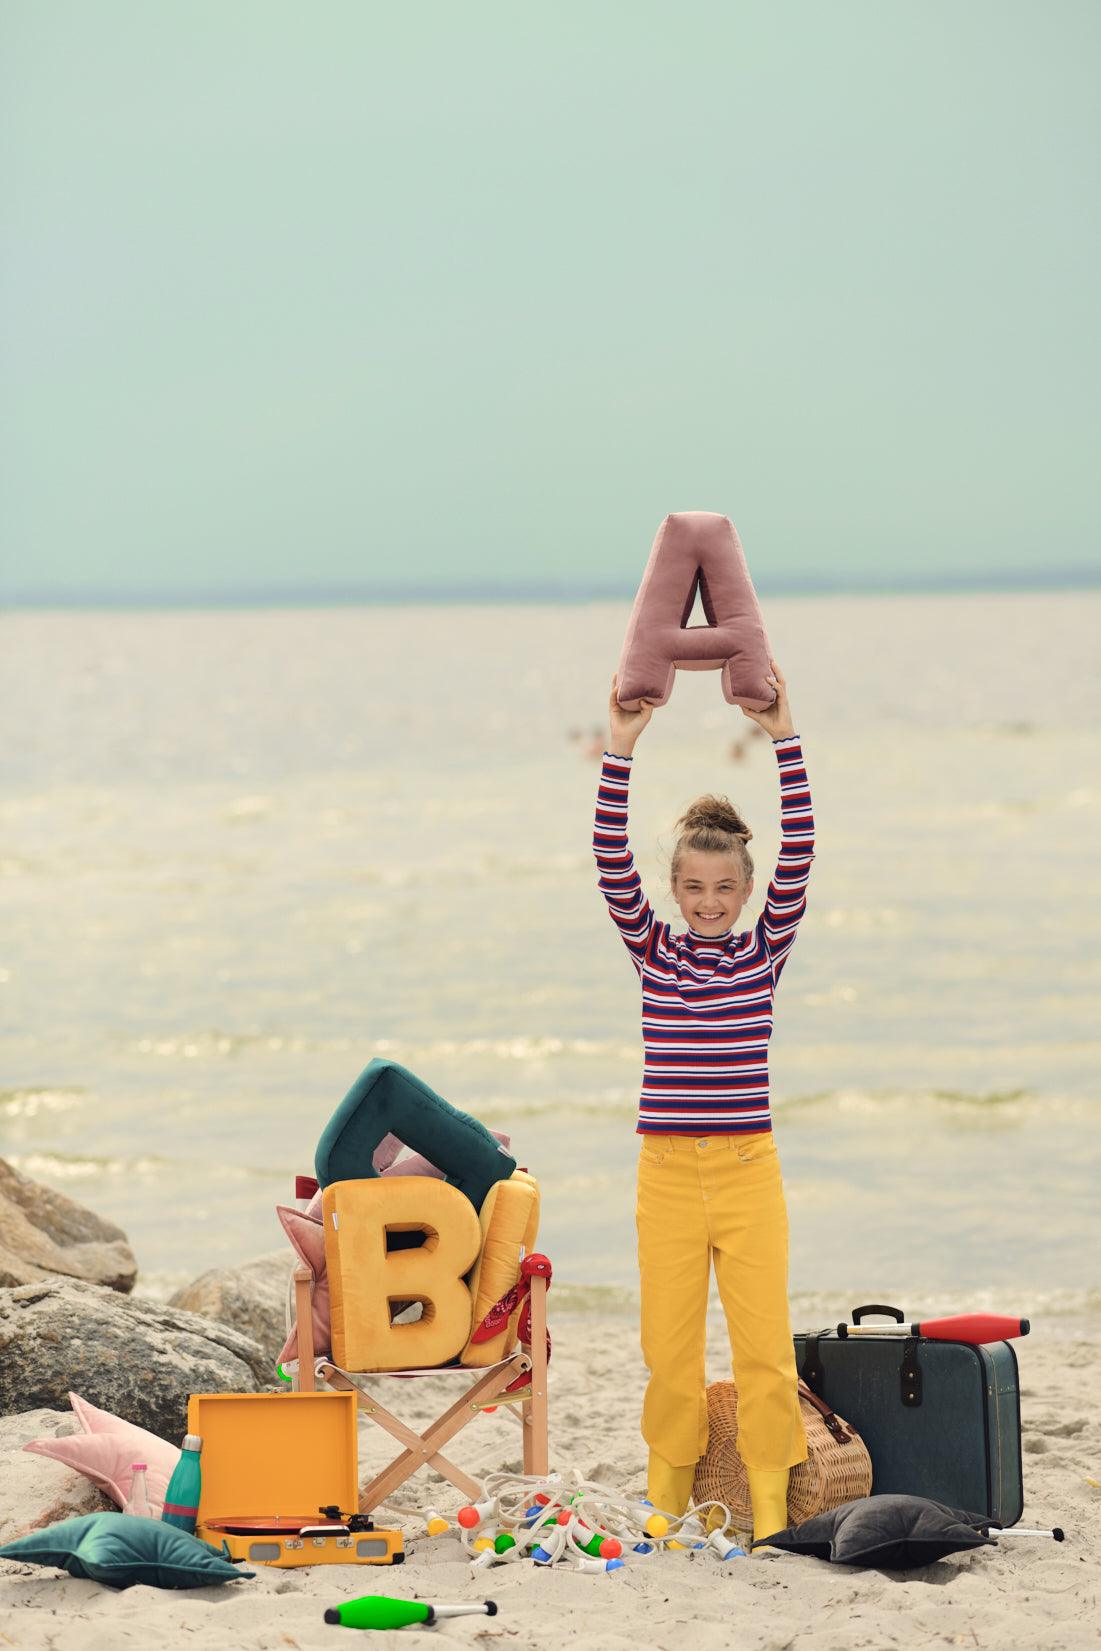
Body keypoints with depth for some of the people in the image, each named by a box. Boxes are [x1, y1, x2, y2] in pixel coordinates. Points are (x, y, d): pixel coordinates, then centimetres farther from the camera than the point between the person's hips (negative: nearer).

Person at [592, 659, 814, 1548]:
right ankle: (667, 1499, 17)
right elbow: (613, 865, -6)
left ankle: (771, 1508, 4)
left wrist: (785, 742, -14)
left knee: (764, 1342, -4)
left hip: (749, 1168, -1)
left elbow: (799, 860, -7)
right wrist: (620, 751, -15)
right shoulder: (652, 951, 6)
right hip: (669, 1172, 1)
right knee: (669, 1348, 4)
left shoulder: (766, 950, 4)